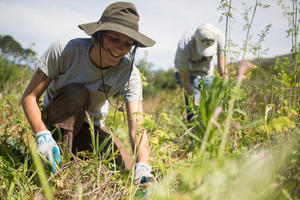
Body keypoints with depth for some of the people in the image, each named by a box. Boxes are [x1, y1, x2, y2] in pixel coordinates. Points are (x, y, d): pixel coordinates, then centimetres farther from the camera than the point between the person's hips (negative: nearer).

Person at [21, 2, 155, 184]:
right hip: (55, 120, -2)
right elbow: (29, 97, -23)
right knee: (77, 92, -33)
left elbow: (137, 126, -34)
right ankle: (61, 159, -26)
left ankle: (79, 152, 11)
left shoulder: (129, 74, -24)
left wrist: (142, 167, -52)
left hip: (91, 127, 3)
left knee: (127, 168, -14)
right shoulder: (63, 51, -27)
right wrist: (42, 134, -40)